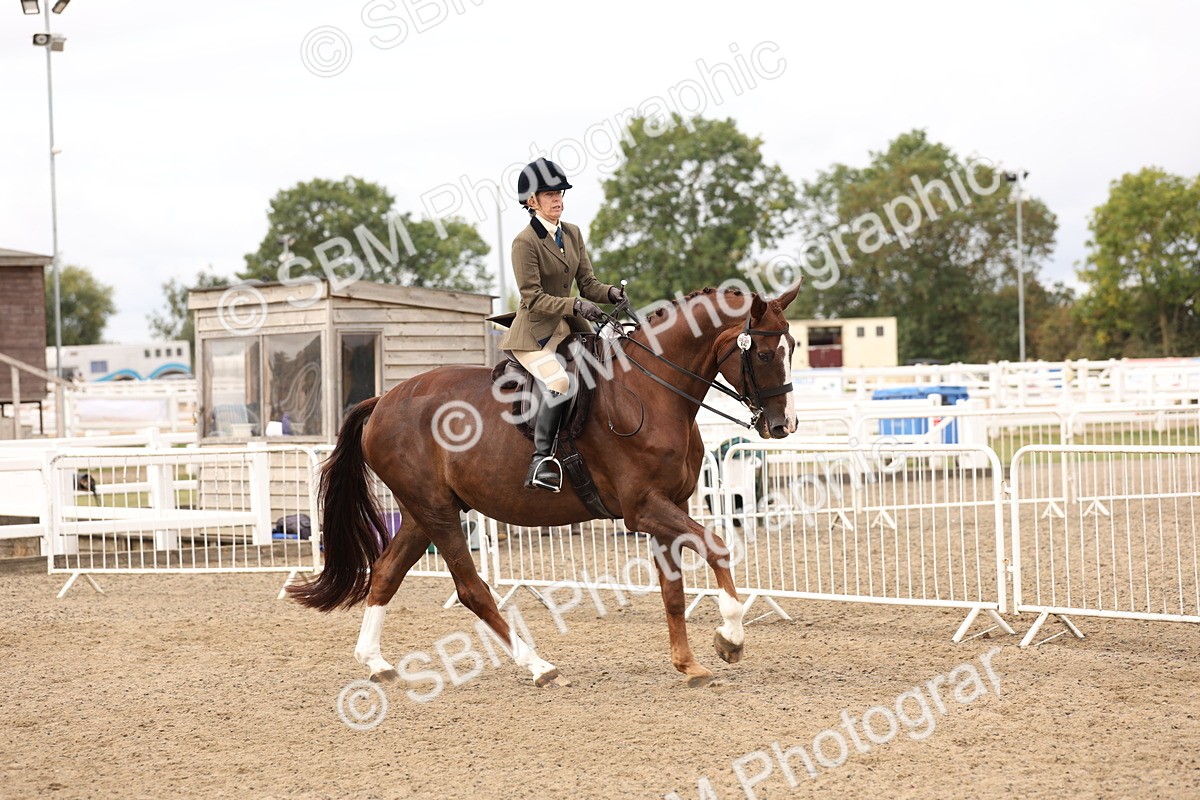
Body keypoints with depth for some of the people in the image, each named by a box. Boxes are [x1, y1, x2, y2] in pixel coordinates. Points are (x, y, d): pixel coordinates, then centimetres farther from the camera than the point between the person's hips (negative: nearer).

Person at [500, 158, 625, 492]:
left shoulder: (573, 233, 8)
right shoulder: (525, 242, -13)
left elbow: (587, 283, 8)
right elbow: (534, 299, -18)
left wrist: (611, 293, -13)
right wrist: (576, 306, -28)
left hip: (569, 326, 8)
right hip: (534, 331, -8)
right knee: (559, 383, -31)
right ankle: (542, 459, -25)